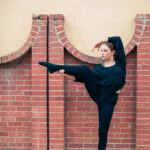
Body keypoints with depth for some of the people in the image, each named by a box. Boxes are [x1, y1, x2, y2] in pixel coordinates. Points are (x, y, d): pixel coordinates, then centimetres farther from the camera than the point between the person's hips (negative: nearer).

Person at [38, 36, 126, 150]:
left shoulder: (120, 62, 5)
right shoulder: (99, 67, 10)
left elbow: (118, 39, 2)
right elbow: (80, 78, 6)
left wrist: (101, 41, 11)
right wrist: (65, 74, -6)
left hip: (108, 101, -1)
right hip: (96, 93, 2)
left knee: (103, 130, -3)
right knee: (85, 69, -17)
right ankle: (55, 67, -14)